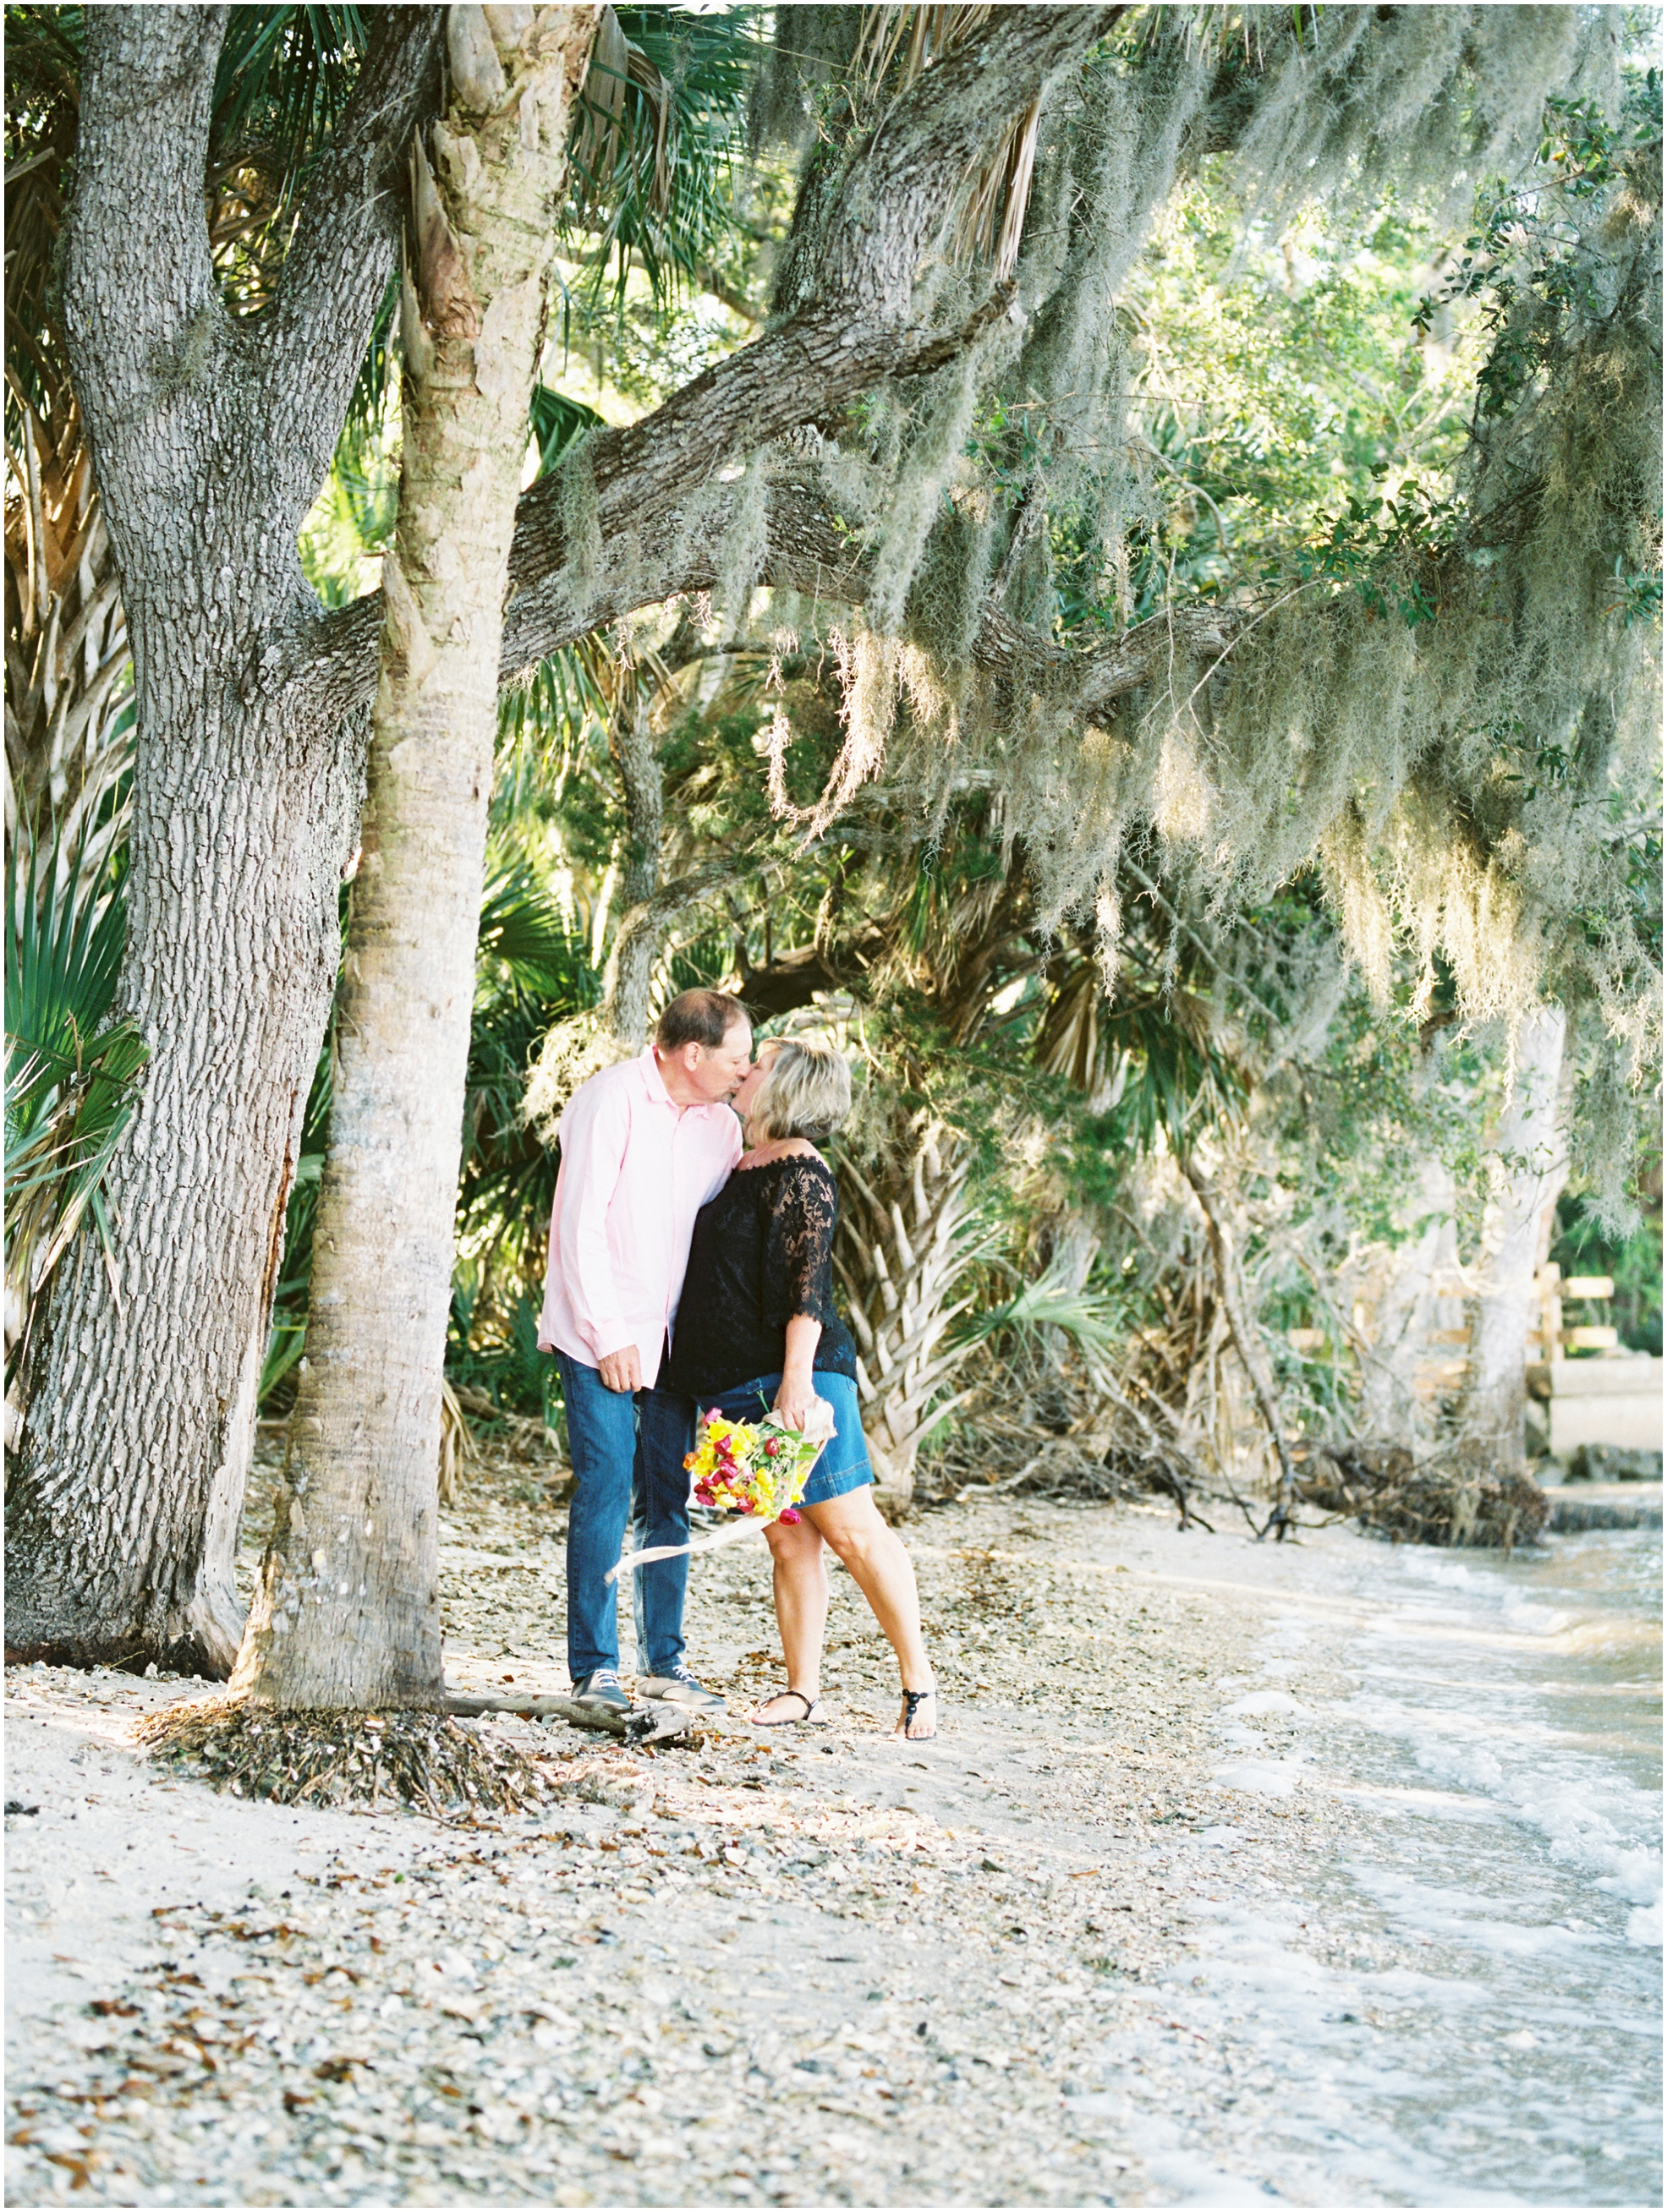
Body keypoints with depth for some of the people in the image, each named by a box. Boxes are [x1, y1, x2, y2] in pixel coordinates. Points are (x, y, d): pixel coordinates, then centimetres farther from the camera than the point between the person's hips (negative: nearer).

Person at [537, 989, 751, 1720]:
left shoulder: (719, 1124, 7)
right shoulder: (612, 1100, -12)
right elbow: (578, 1222, -14)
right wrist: (609, 1335, -14)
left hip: (672, 1336, 6)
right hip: (600, 1332, -6)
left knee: (671, 1494, 8)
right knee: (606, 1489, -8)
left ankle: (666, 1661, 17)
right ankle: (594, 1668, 0)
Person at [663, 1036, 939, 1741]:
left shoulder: (801, 1173, -8)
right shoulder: (742, 1168, 17)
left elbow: (807, 1282, -16)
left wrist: (797, 1376, -24)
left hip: (793, 1374, -8)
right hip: (735, 1385, 8)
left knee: (851, 1529, -5)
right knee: (788, 1541, 9)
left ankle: (918, 1680, 2)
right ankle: (804, 1689, 12)